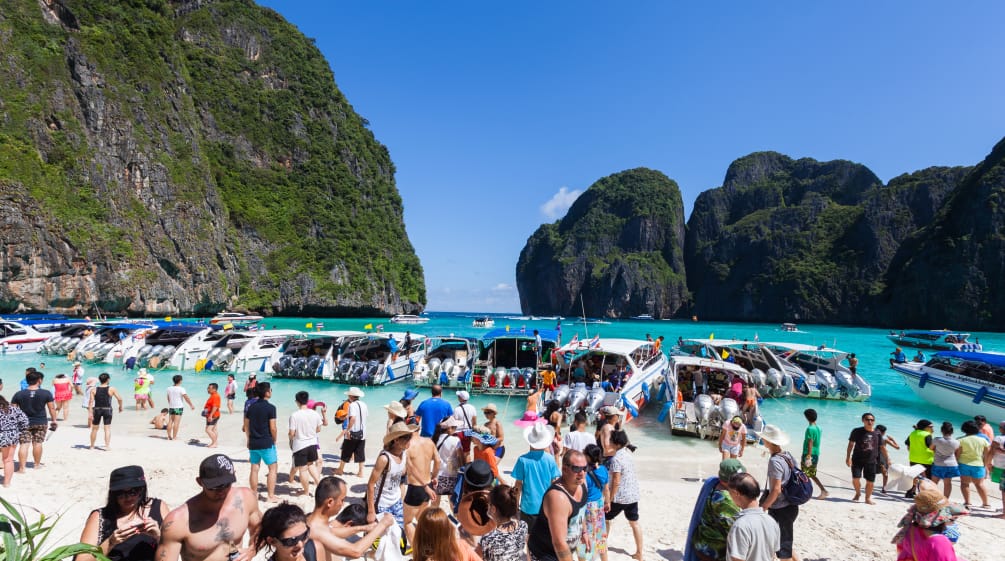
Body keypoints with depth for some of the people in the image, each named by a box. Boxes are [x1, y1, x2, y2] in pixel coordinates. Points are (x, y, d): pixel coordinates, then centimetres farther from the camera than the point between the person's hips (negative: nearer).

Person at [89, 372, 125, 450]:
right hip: (107, 409, -2)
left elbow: (91, 401, -8)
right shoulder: (111, 389, -4)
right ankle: (107, 446, -2)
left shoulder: (94, 389, 0)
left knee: (94, 428, 14)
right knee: (107, 428, 2)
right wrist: (120, 407, 10)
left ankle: (92, 446, 24)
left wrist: (90, 412, -8)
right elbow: (119, 399, -6)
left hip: (97, 409, 2)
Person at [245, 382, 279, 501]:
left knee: (254, 469, 13)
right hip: (266, 443, -6)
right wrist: (274, 441, 1)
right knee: (273, 468, 3)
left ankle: (254, 494, 20)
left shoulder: (251, 407, 7)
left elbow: (246, 425, 11)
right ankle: (270, 496, 2)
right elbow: (273, 428, -14)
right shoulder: (270, 407, -13)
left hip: (253, 443, 6)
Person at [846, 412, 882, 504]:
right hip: (857, 459, -2)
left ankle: (868, 498, 25)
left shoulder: (877, 434, 3)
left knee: (870, 481, 3)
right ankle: (858, 493, 21)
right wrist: (848, 457, -4)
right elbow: (851, 444, 1)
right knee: (855, 478, -9)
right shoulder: (857, 431, -3)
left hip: (871, 461, 2)